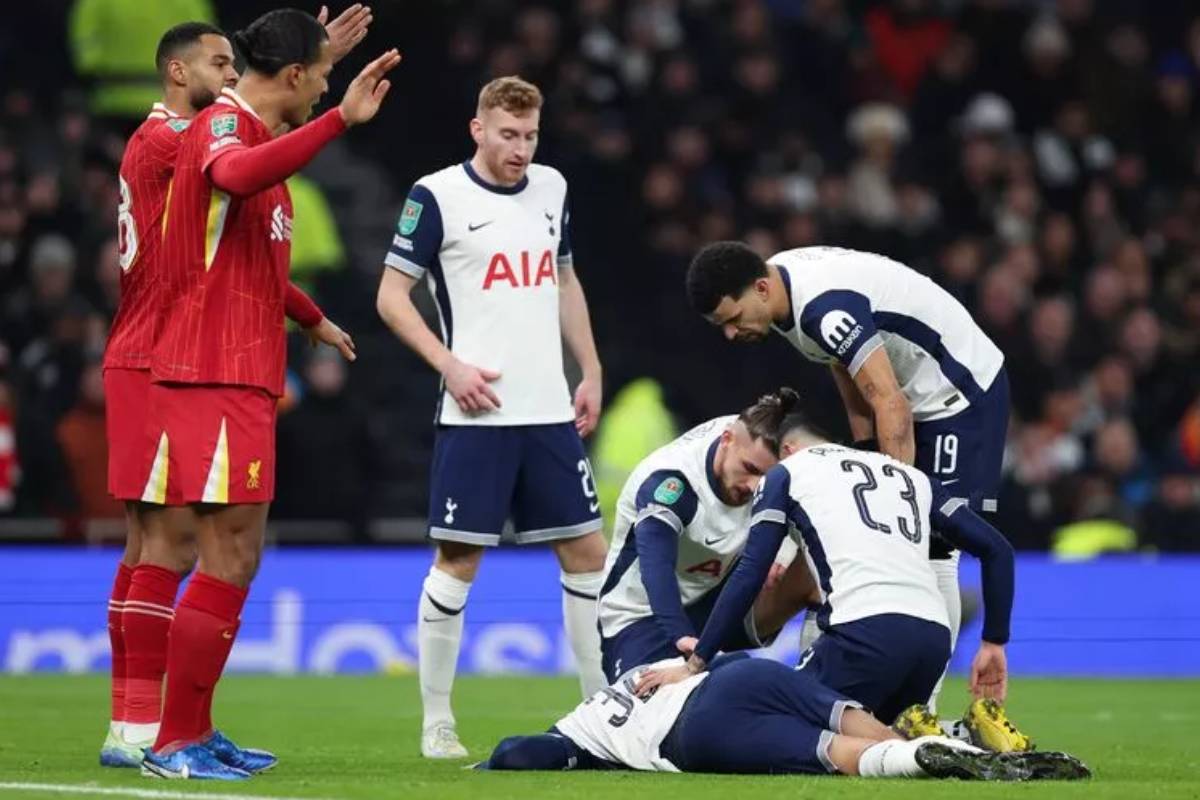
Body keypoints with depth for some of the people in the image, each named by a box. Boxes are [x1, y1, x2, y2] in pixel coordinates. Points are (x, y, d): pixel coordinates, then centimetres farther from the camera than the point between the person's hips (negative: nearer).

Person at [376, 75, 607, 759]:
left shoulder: (551, 188, 11)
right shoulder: (437, 197, -6)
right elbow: (392, 297, -4)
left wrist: (591, 373, 17)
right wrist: (450, 365, -14)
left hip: (550, 413, 6)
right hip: (476, 415, -5)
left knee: (586, 551, 5)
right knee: (459, 560, -4)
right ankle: (437, 724, 4)